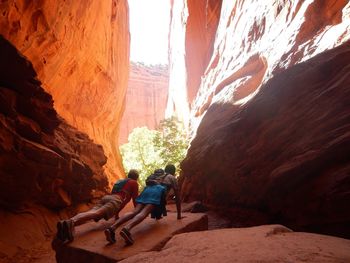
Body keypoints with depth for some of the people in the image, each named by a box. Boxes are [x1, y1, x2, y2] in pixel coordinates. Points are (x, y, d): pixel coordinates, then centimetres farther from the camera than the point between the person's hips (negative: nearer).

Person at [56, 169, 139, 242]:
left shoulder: (119, 181, 42)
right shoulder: (134, 183, 22)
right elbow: (135, 199, 20)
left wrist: (116, 213, 57)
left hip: (105, 197, 6)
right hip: (115, 200, -6)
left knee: (90, 213, -20)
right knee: (97, 213, -29)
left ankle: (64, 224, -48)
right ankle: (71, 222, -58)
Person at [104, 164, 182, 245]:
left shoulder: (156, 176, 43)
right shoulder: (172, 178, 28)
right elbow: (177, 197, 24)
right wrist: (179, 214, 31)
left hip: (147, 190, 5)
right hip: (158, 191, -5)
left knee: (135, 211, -14)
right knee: (144, 212, -25)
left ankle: (112, 227, -38)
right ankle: (126, 228, -53)